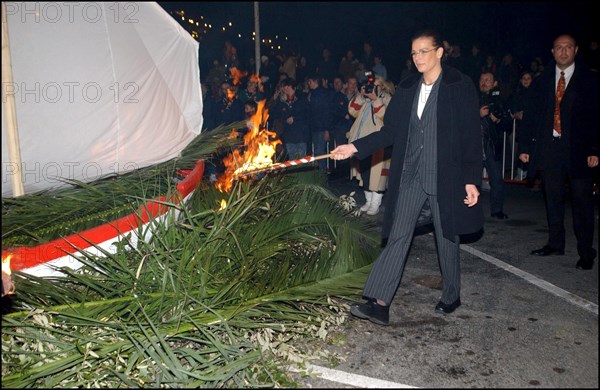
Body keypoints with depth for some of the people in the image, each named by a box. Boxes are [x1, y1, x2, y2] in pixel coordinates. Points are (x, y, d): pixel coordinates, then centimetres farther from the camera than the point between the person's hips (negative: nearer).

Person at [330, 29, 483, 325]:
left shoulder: (460, 85, -4)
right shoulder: (406, 88, 8)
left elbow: (471, 135, -7)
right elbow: (390, 132, 8)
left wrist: (472, 180, -11)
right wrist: (355, 147, -3)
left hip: (445, 177, -3)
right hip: (410, 176, 4)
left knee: (447, 237, 10)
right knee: (398, 237, -2)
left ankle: (451, 296, 32)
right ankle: (379, 304, -3)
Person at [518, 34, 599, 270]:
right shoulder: (543, 80, 11)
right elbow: (534, 115, 9)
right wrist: (526, 146, 3)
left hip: (578, 150, -3)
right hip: (549, 148, 3)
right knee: (553, 199, 10)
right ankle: (555, 244, 24)